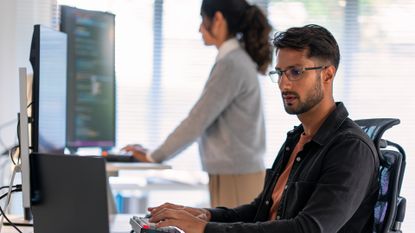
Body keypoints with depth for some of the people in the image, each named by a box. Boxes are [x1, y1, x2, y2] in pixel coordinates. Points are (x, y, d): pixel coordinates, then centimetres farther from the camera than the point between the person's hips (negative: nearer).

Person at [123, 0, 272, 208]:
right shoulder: (240, 60, 15)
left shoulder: (230, 65, -14)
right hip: (240, 173, 9)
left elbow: (197, 121, -15)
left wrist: (153, 157, -5)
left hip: (235, 177, -9)